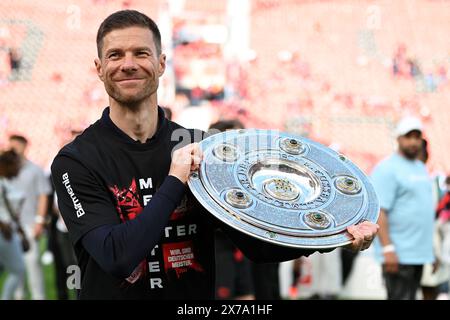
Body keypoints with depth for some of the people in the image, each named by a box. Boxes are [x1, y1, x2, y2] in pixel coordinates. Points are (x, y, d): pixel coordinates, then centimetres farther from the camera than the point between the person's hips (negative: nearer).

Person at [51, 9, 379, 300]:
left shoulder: (200, 148, 2)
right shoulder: (76, 160, -8)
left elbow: (255, 242, 1)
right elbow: (117, 257, -19)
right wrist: (175, 182, -18)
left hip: (197, 292, 2)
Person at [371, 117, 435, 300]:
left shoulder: (421, 168, 17)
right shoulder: (387, 169, -9)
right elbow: (378, 211, -17)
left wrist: (432, 249, 19)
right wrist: (387, 248, -25)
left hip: (419, 253, 8)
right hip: (398, 254, -8)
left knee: (410, 296, 11)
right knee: (399, 296, -9)